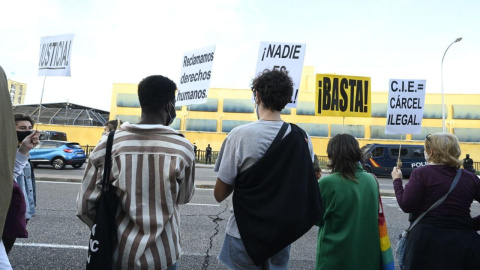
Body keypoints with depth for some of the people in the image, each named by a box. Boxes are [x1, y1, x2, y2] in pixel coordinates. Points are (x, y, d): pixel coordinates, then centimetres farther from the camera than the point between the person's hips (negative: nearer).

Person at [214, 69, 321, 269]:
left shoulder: (240, 135, -18)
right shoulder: (302, 138, -5)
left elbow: (220, 194, -12)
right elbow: (306, 186, 6)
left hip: (245, 235, -3)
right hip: (282, 234, 4)